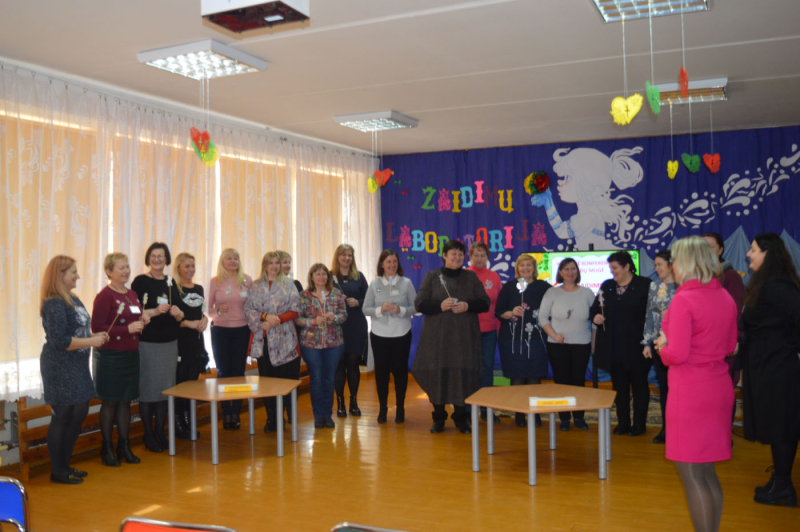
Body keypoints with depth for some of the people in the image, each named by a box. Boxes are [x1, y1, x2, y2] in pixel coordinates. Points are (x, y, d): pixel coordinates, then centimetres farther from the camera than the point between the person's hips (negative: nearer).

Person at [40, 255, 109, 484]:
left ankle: (65, 464, 27)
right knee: (62, 416, 0)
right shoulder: (54, 304, -18)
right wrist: (91, 341, -19)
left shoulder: (73, 299, 11)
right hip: (60, 368, -9)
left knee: (79, 413, 15)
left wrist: (95, 336, 4)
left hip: (77, 367, 9)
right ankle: (58, 471, 13)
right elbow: (59, 341, -23)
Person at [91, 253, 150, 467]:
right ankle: (107, 449, 15)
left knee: (125, 401, 12)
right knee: (110, 401, 2)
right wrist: (127, 328, -23)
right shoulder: (104, 296, -13)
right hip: (109, 356, -7)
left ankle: (124, 446, 22)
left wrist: (143, 319, 1)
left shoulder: (132, 294, 11)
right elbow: (97, 328, -18)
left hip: (130, 354, 7)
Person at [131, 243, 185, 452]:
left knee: (166, 387, 7)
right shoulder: (140, 281, -3)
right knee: (147, 388, -2)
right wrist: (155, 311, -21)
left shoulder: (170, 282, 12)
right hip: (147, 342, -5)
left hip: (169, 342, 5)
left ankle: (160, 433, 17)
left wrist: (177, 313, -9)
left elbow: (181, 313, 13)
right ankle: (148, 436, 8)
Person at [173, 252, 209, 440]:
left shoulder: (199, 289, 13)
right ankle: (177, 424, 6)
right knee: (179, 381, -4)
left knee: (193, 381, 10)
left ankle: (188, 422, 19)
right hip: (179, 341, -7)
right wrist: (189, 323, -20)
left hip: (196, 340, 7)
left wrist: (204, 319, 0)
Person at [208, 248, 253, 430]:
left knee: (239, 372, 3)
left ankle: (236, 414, 13)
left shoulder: (247, 280, 2)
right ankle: (226, 414, 15)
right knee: (223, 372, 4)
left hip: (242, 330, 1)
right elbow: (208, 308, 3)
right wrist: (218, 311, -17)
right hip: (220, 331, 0)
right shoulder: (215, 282, 1)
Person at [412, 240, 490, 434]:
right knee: (437, 373, -1)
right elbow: (419, 304, 0)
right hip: (438, 335, -1)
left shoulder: (471, 277, 11)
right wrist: (440, 306, -16)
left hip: (464, 336, 1)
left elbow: (484, 303, 7)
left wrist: (467, 306, -12)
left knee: (464, 373, -2)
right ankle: (438, 417, 15)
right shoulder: (432, 276, 6)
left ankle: (460, 417, 13)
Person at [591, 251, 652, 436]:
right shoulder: (607, 286, 10)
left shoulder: (644, 285, -4)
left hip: (635, 346, -4)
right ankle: (622, 422, 21)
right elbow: (595, 308, 16)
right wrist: (595, 316, -7)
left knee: (639, 384, 6)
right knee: (619, 385, 11)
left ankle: (639, 423, 16)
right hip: (614, 348, 5)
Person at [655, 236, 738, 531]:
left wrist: (662, 346, 0)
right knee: (707, 473, 18)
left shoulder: (684, 300, -17)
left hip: (691, 394, -8)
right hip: (719, 390, 8)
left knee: (691, 475, 1)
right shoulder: (726, 298, 7)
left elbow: (677, 354, -21)